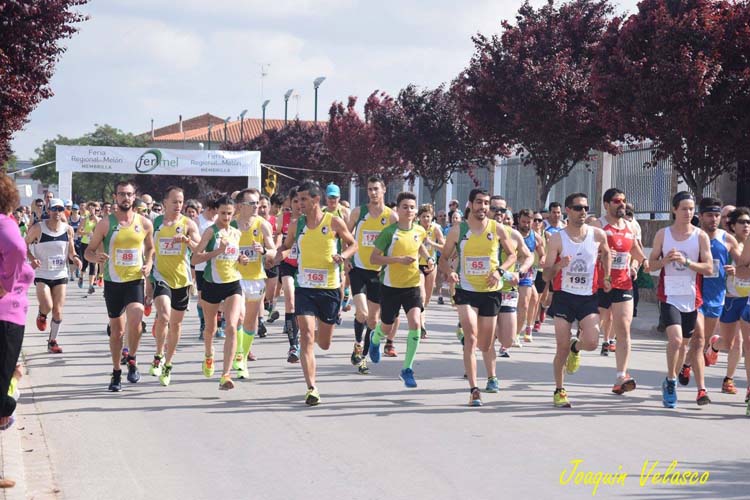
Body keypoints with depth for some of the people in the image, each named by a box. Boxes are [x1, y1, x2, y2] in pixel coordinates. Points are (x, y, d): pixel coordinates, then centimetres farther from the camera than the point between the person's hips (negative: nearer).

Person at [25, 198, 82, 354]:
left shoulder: (68, 230, -2)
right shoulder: (38, 228, -11)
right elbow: (25, 245, 0)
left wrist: (75, 258, -11)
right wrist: (32, 258, -16)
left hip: (60, 274, 3)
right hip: (42, 274, -3)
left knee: (58, 311, 3)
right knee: (47, 306, -21)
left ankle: (52, 341, 21)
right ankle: (41, 315, 16)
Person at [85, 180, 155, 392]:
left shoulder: (145, 223, 1)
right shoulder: (105, 223, -4)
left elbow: (150, 247, 19)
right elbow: (89, 251, 0)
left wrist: (149, 263, -1)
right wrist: (96, 257, -23)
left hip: (135, 281, 0)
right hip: (113, 282, 0)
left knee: (135, 319, -22)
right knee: (116, 330, 8)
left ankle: (132, 359, 3)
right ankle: (116, 372, 24)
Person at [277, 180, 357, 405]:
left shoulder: (334, 222, -4)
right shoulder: (297, 224, 3)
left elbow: (353, 244, 7)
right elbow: (286, 246, 17)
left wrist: (343, 255, -14)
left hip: (330, 287, -1)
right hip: (304, 287, 1)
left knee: (324, 343, 10)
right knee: (306, 337, -13)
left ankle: (318, 333, 48)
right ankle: (312, 388, -11)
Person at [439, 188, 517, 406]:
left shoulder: (497, 229, -1)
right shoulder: (458, 230, -2)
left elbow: (512, 255, 8)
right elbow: (444, 258, 6)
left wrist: (500, 271, -10)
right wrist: (449, 272, -15)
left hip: (490, 291, 2)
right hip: (466, 290, -2)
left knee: (485, 345, 10)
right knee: (471, 339, -17)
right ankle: (474, 390, -17)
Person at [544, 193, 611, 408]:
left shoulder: (598, 235, -2)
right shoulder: (557, 238, -7)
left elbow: (606, 254, 23)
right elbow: (546, 276, -7)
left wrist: (606, 277, 14)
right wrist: (560, 265, -26)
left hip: (588, 296, 1)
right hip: (564, 295, -1)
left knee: (592, 342, -17)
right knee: (562, 348, -2)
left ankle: (576, 346, 21)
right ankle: (559, 390, 17)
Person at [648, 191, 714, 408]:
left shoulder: (700, 236, 0)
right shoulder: (663, 234, 3)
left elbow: (709, 268, -6)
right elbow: (651, 264, 7)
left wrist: (686, 262, -19)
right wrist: (665, 260, -14)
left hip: (692, 298, 1)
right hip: (669, 296, -1)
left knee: (688, 343, 10)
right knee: (675, 340, -18)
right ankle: (670, 381, 3)